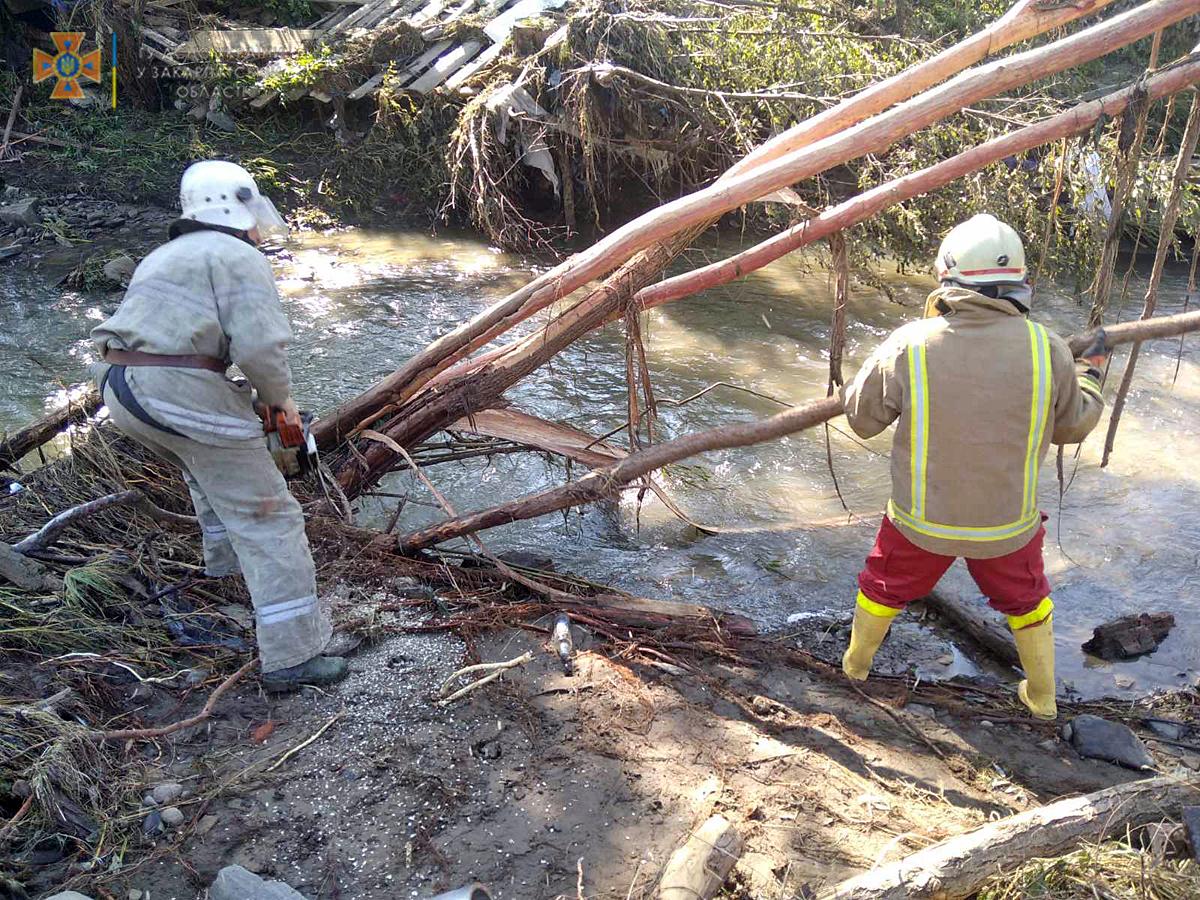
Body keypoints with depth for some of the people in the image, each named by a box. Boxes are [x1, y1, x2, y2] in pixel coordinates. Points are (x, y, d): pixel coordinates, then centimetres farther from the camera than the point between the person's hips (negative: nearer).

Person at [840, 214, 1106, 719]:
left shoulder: (908, 346, -22)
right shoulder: (1046, 349, -17)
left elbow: (862, 417, -8)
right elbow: (1072, 427, 0)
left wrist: (884, 365, 11)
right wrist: (1090, 373, 20)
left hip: (922, 520, -1)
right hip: (1010, 523, 1)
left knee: (886, 587, 27)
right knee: (1026, 601, 30)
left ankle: (856, 663, 50)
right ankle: (1042, 697, 48)